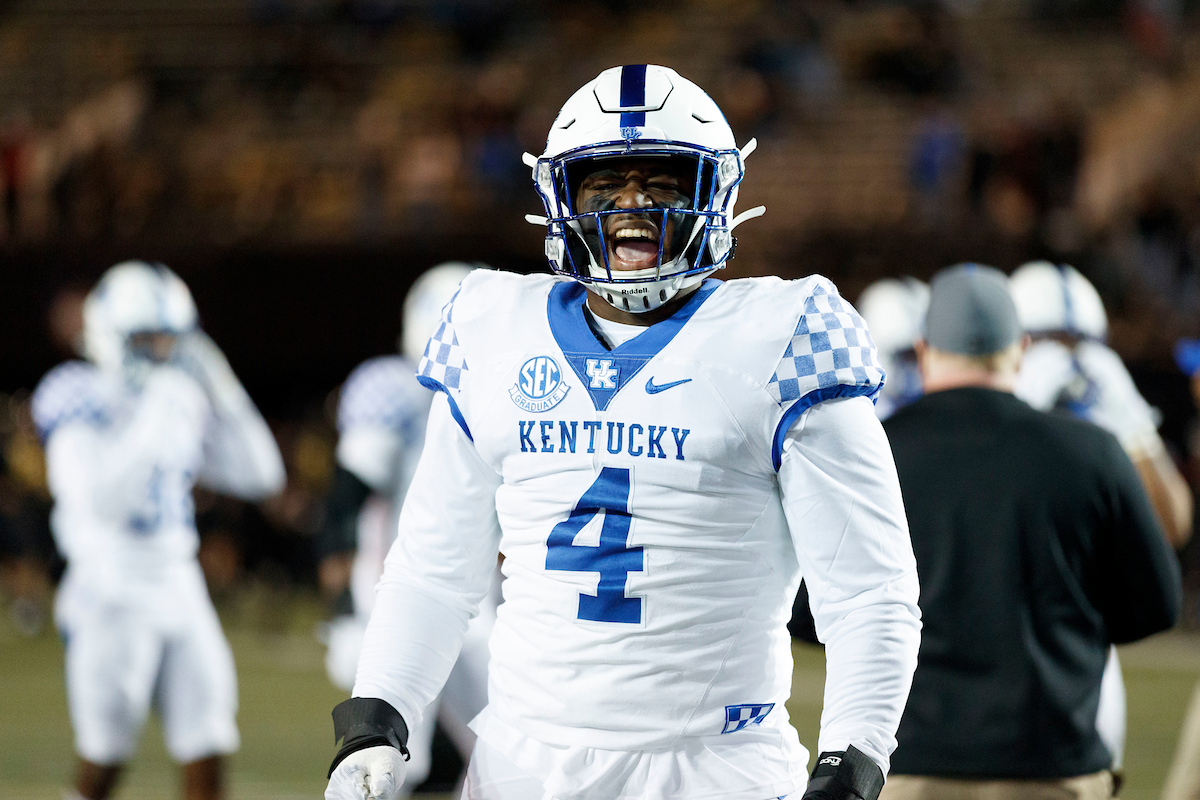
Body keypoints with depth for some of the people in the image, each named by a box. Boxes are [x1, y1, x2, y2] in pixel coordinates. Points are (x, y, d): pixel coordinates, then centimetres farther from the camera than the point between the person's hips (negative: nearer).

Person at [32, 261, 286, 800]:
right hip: (111, 593, -6)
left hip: (179, 591, 6)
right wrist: (154, 419, -27)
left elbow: (259, 476, 10)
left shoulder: (181, 406, 10)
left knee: (206, 756, 1)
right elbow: (104, 498, -26)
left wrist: (222, 394, 0)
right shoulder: (83, 406, -10)